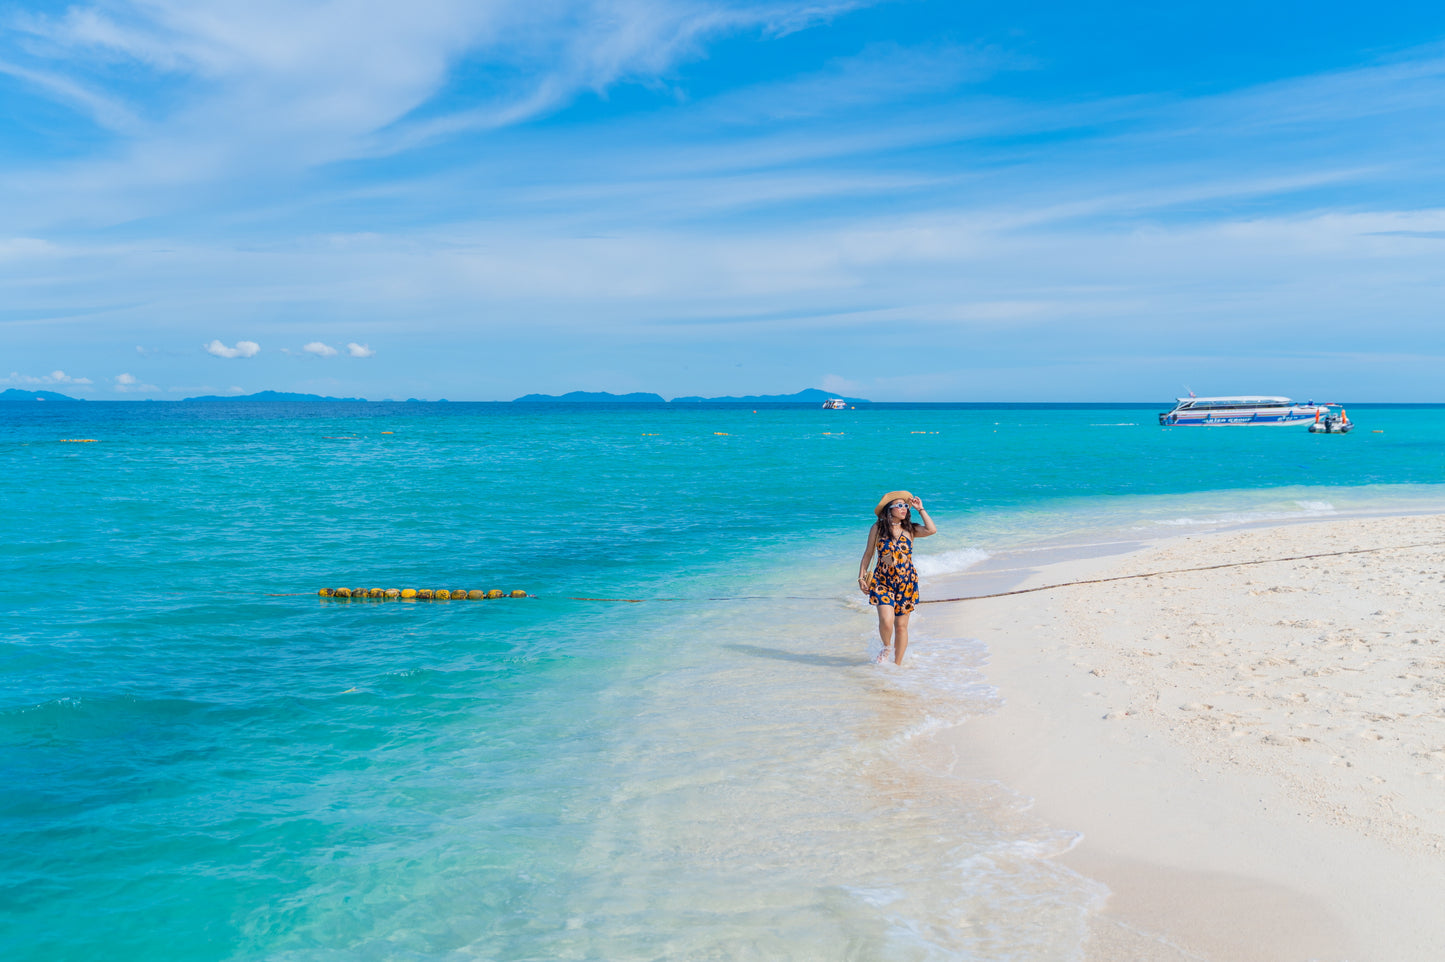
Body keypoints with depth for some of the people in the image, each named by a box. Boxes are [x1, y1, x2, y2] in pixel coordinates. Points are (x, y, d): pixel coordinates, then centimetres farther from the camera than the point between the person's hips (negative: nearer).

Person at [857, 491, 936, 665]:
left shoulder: (910, 529, 3)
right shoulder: (878, 529, 0)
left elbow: (932, 530, -14)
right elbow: (868, 554, 7)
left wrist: (920, 509, -5)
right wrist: (861, 576, 1)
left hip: (907, 582, 2)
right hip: (883, 582, -2)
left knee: (901, 626, 6)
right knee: (886, 621, -20)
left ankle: (897, 663, 22)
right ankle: (886, 647, 13)